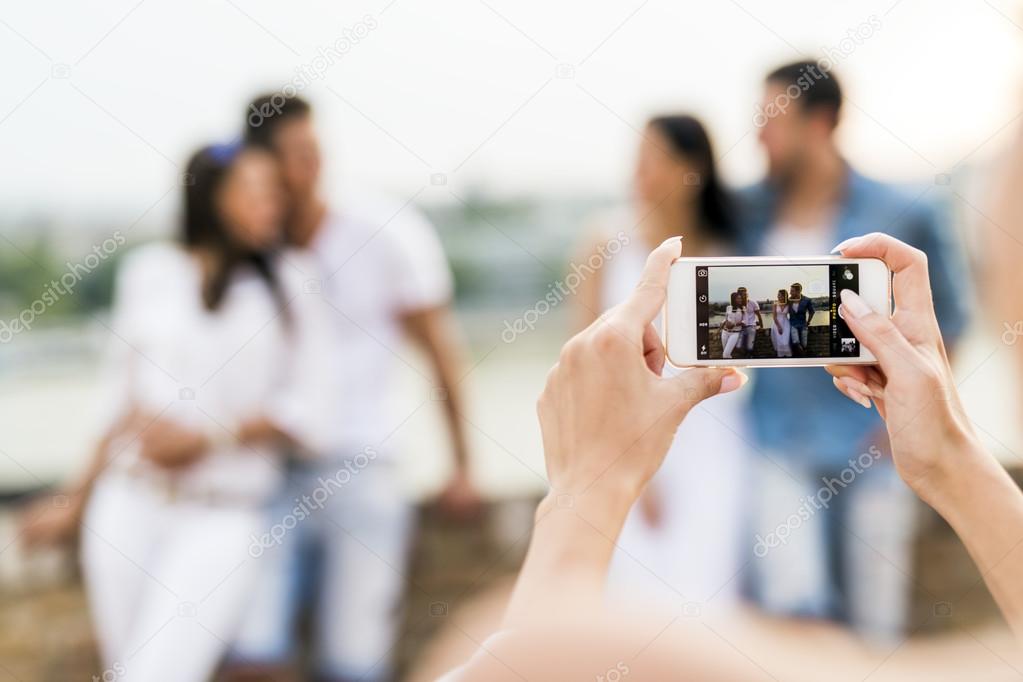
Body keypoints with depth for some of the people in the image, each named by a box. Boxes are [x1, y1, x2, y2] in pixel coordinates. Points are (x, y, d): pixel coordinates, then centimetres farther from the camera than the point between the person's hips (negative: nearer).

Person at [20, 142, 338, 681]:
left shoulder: (288, 294, 1)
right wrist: (80, 499, 12)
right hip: (128, 507, 3)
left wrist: (207, 439, -16)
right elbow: (130, 398, 12)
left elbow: (312, 416, -5)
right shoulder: (150, 272, 6)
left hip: (223, 521, -3)